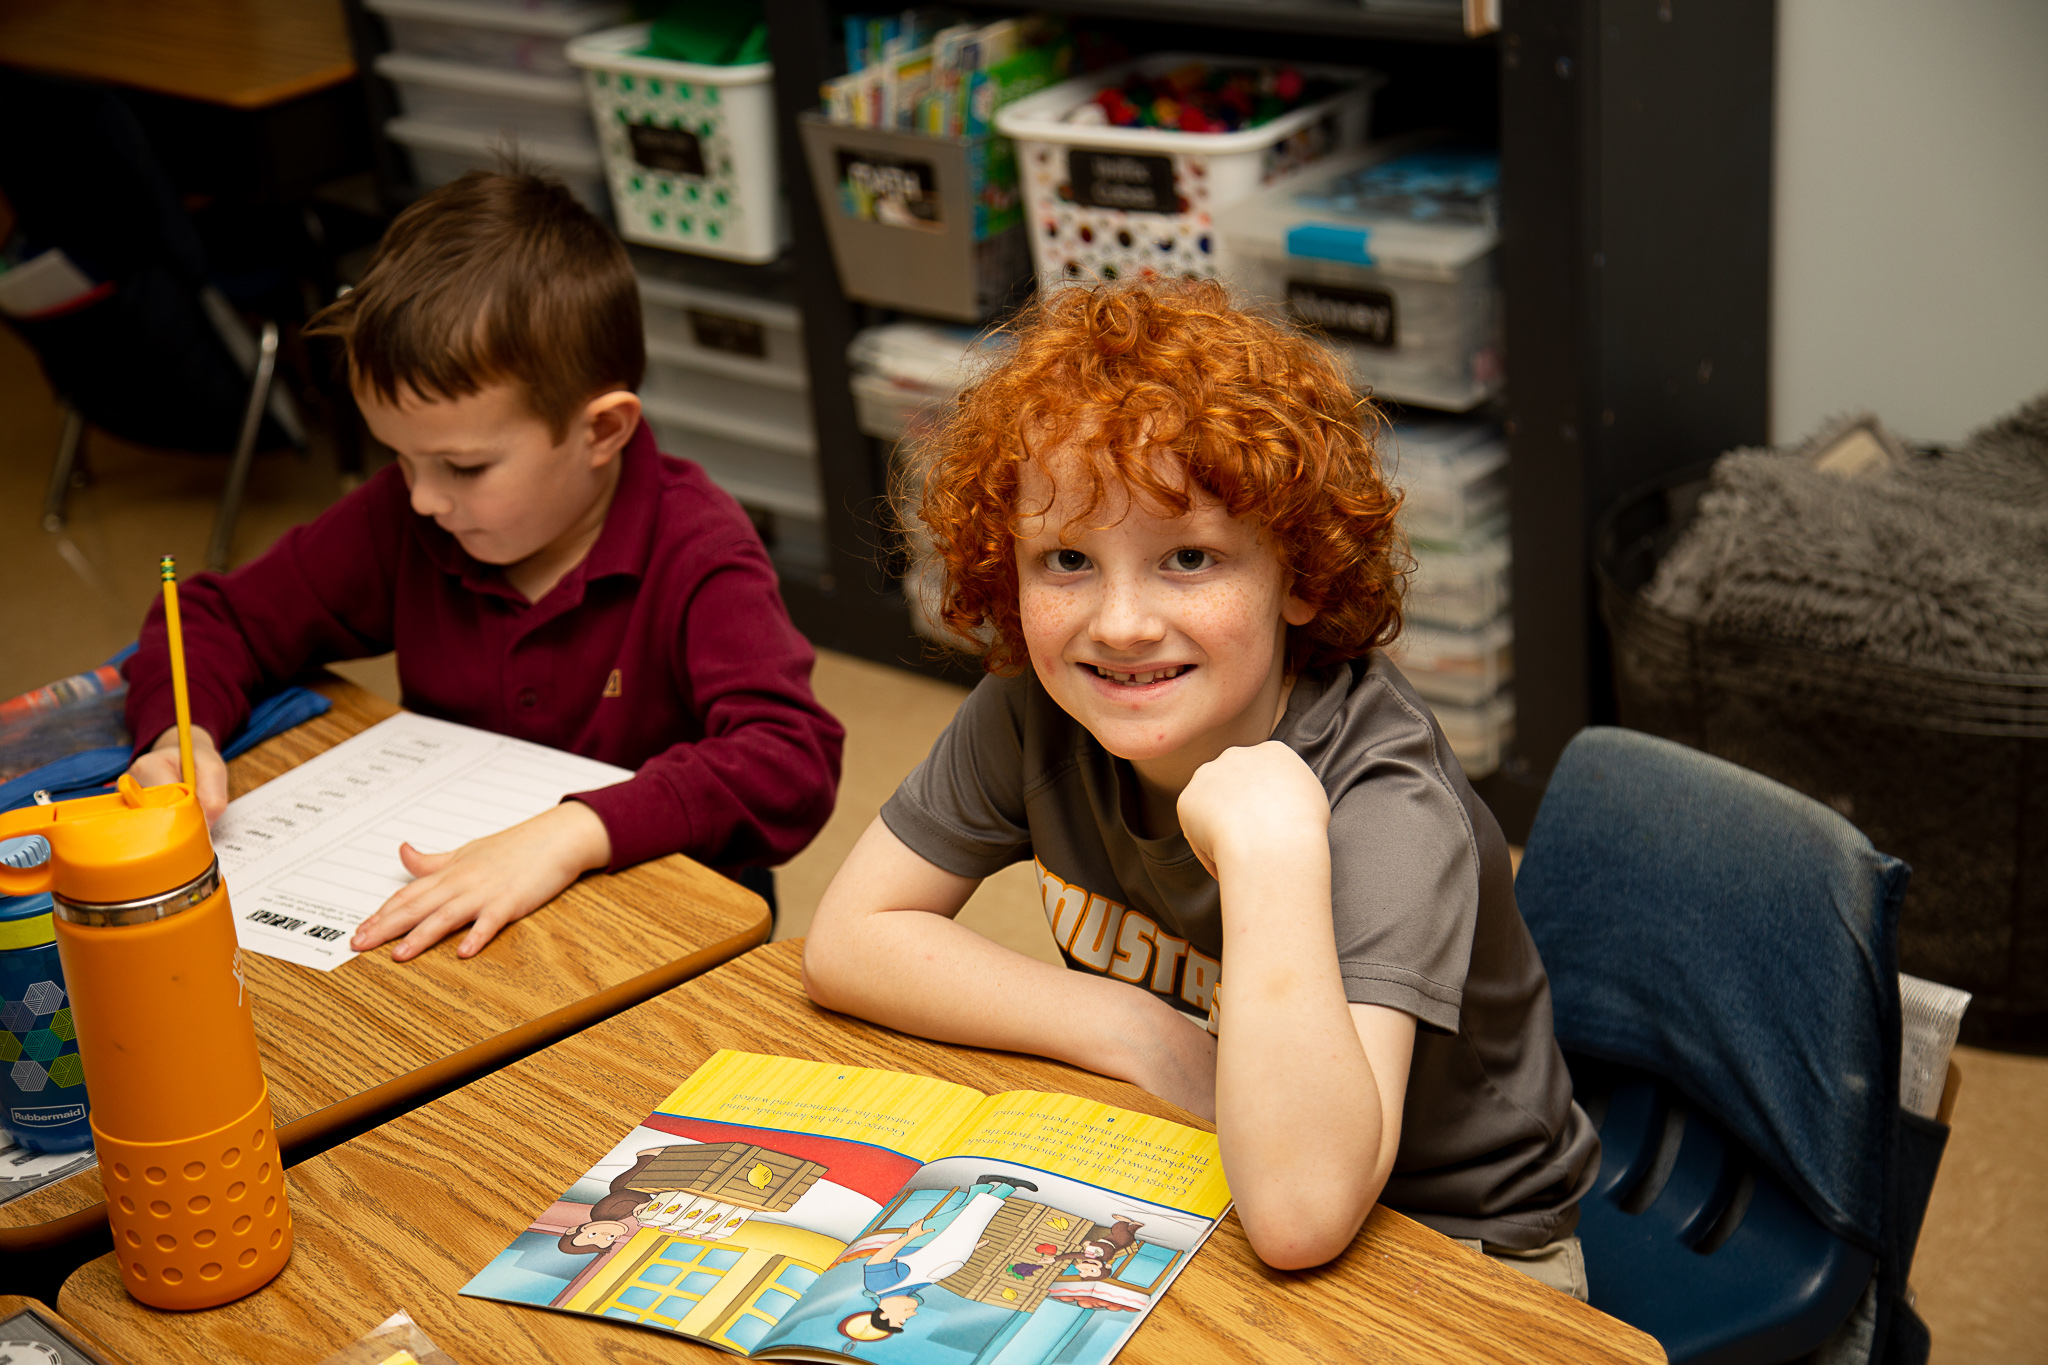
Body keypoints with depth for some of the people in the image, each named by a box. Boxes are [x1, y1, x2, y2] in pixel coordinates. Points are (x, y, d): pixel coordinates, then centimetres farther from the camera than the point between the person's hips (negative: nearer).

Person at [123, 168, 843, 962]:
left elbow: (794, 760, -32)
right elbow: (218, 618, 10)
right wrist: (180, 738, -12)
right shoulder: (403, 519, -2)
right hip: (435, 914, 4)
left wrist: (570, 835, -43)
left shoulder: (695, 556, -18)